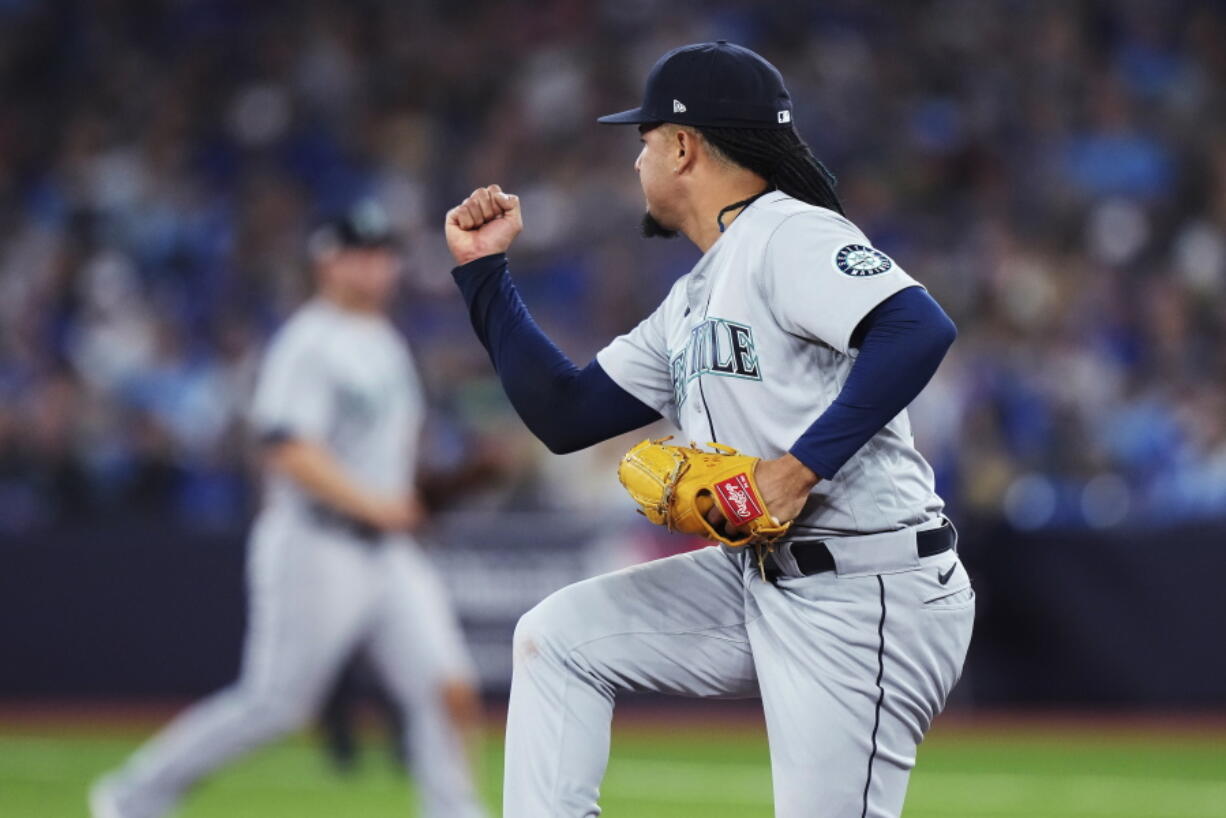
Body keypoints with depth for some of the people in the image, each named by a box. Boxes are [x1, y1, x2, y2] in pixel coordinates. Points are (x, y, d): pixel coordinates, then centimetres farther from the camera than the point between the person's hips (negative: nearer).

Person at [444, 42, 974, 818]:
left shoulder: (789, 235, -11)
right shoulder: (691, 301, 19)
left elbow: (920, 330, -27)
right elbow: (567, 415, 21)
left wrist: (799, 467, -29)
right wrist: (484, 269, 20)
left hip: (865, 602, -10)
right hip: (763, 582, 10)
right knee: (557, 636, 10)